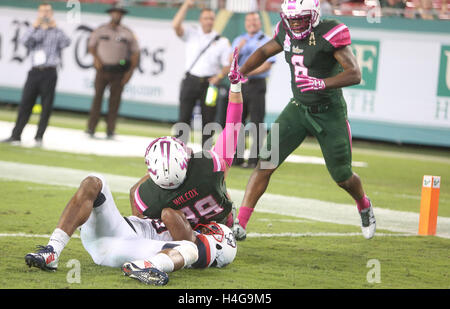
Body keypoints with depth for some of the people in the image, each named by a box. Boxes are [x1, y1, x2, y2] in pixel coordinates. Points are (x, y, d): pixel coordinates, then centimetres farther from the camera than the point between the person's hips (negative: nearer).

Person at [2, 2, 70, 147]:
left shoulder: (57, 32, 10)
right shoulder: (34, 31, 17)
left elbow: (66, 42, -9)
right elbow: (25, 41, -3)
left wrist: (55, 26, -8)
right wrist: (35, 26, -8)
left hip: (49, 73, -2)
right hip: (35, 71, 2)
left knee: (46, 106, -3)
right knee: (25, 104, 0)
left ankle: (39, 137, 3)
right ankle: (16, 135, 4)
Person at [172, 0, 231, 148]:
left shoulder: (222, 41, 7)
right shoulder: (191, 34, 8)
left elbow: (227, 64, 6)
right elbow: (176, 25, -10)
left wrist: (219, 77, -13)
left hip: (209, 83, 0)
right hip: (190, 80, 0)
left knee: (208, 119, 0)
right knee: (184, 117, -3)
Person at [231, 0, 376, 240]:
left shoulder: (329, 35, -20)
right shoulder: (287, 33, -1)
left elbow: (354, 74, -26)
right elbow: (264, 51, 19)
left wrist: (321, 83, -40)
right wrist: (241, 72, 3)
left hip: (329, 113, -4)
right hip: (298, 109, 4)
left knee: (342, 178, 8)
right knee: (266, 164, -11)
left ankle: (364, 206, 43)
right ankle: (240, 225, -12)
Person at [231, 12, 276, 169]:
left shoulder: (266, 41, 3)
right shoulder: (239, 40, 18)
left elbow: (267, 65, -8)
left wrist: (249, 73, -19)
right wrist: (238, 49, -8)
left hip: (257, 84, -5)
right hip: (239, 85, 5)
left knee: (257, 123, -7)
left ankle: (253, 159, -7)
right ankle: (237, 158, 8)